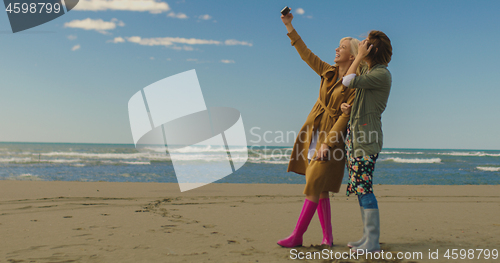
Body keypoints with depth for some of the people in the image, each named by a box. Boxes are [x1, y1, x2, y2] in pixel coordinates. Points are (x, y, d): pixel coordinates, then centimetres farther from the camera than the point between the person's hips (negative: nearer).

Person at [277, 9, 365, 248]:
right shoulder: (329, 72, 8)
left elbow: (345, 115, -15)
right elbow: (306, 54, 14)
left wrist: (327, 143, -21)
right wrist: (289, 27, 13)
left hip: (332, 138, -7)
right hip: (312, 133, 7)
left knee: (314, 188, -6)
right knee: (319, 190, 7)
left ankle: (297, 236, 3)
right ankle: (328, 237, 15)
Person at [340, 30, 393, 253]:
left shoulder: (382, 74, -10)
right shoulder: (370, 72, 19)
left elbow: (348, 81, -19)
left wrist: (359, 57, -6)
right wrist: (347, 106, 2)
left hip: (367, 136, -10)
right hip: (354, 133, 10)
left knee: (364, 187, -8)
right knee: (360, 187, 11)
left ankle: (372, 242, -1)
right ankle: (367, 237, 19)